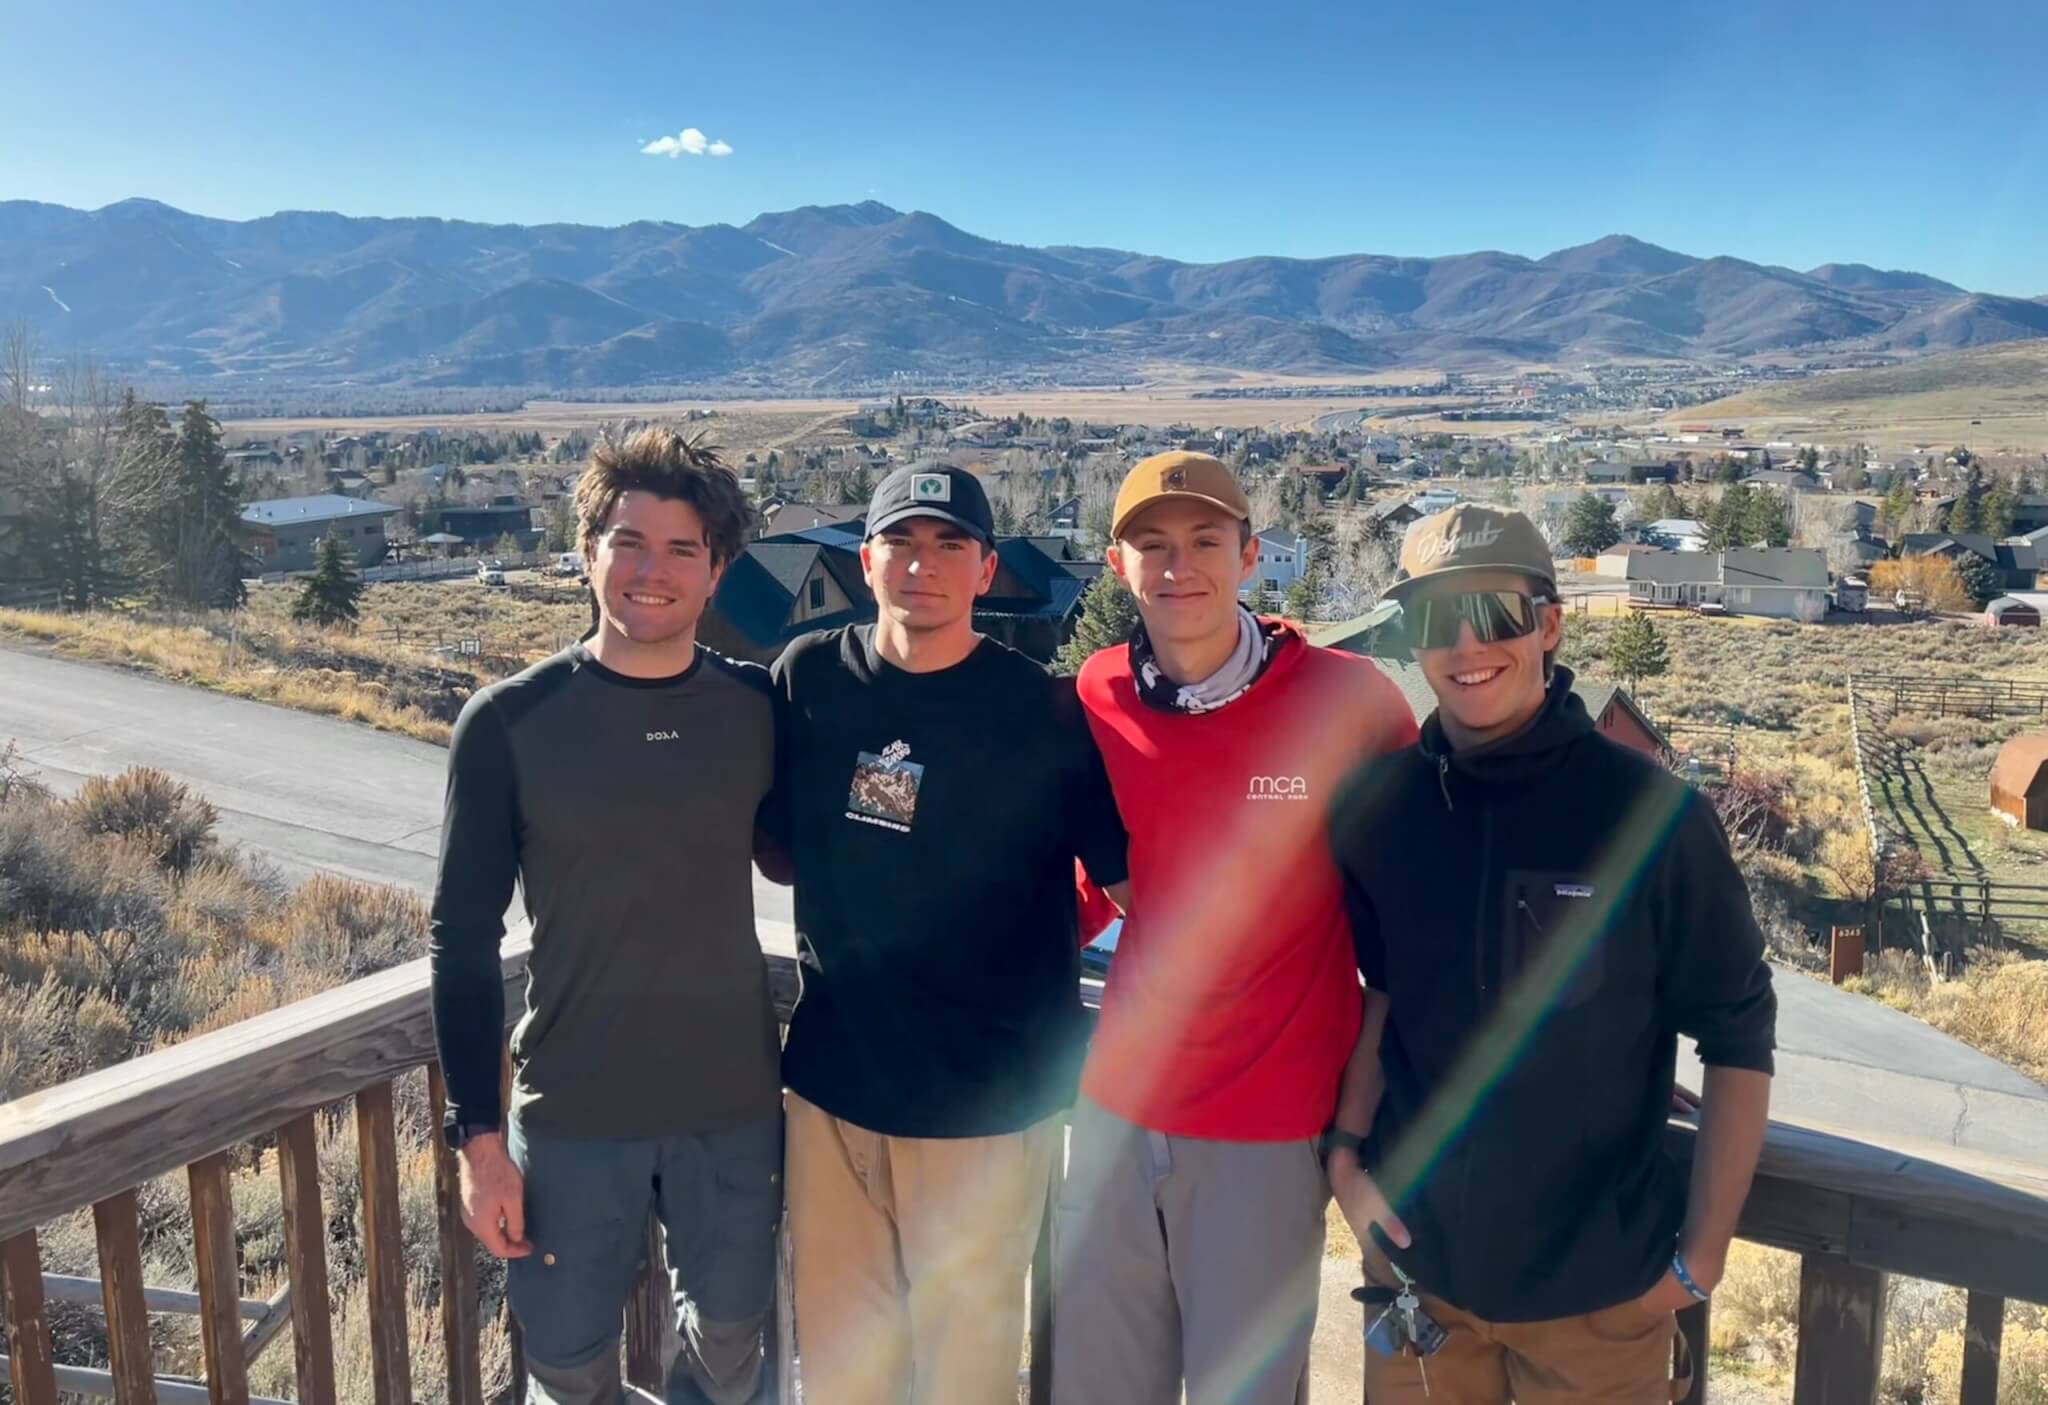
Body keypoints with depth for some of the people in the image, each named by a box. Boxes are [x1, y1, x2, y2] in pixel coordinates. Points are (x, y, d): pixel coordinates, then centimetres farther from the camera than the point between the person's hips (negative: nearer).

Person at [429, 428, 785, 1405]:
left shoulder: (761, 710, -5)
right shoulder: (508, 722, -9)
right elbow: (463, 937, -5)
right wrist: (479, 1134, -7)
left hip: (733, 1106, 2)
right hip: (572, 1115, -1)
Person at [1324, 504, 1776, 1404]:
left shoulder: (1652, 815, -14)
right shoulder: (1376, 805, -7)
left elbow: (1738, 1037, -8)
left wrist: (1700, 1259, -7)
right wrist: (1345, 1151, 0)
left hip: (1598, 1285, -2)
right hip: (1414, 1261, 3)